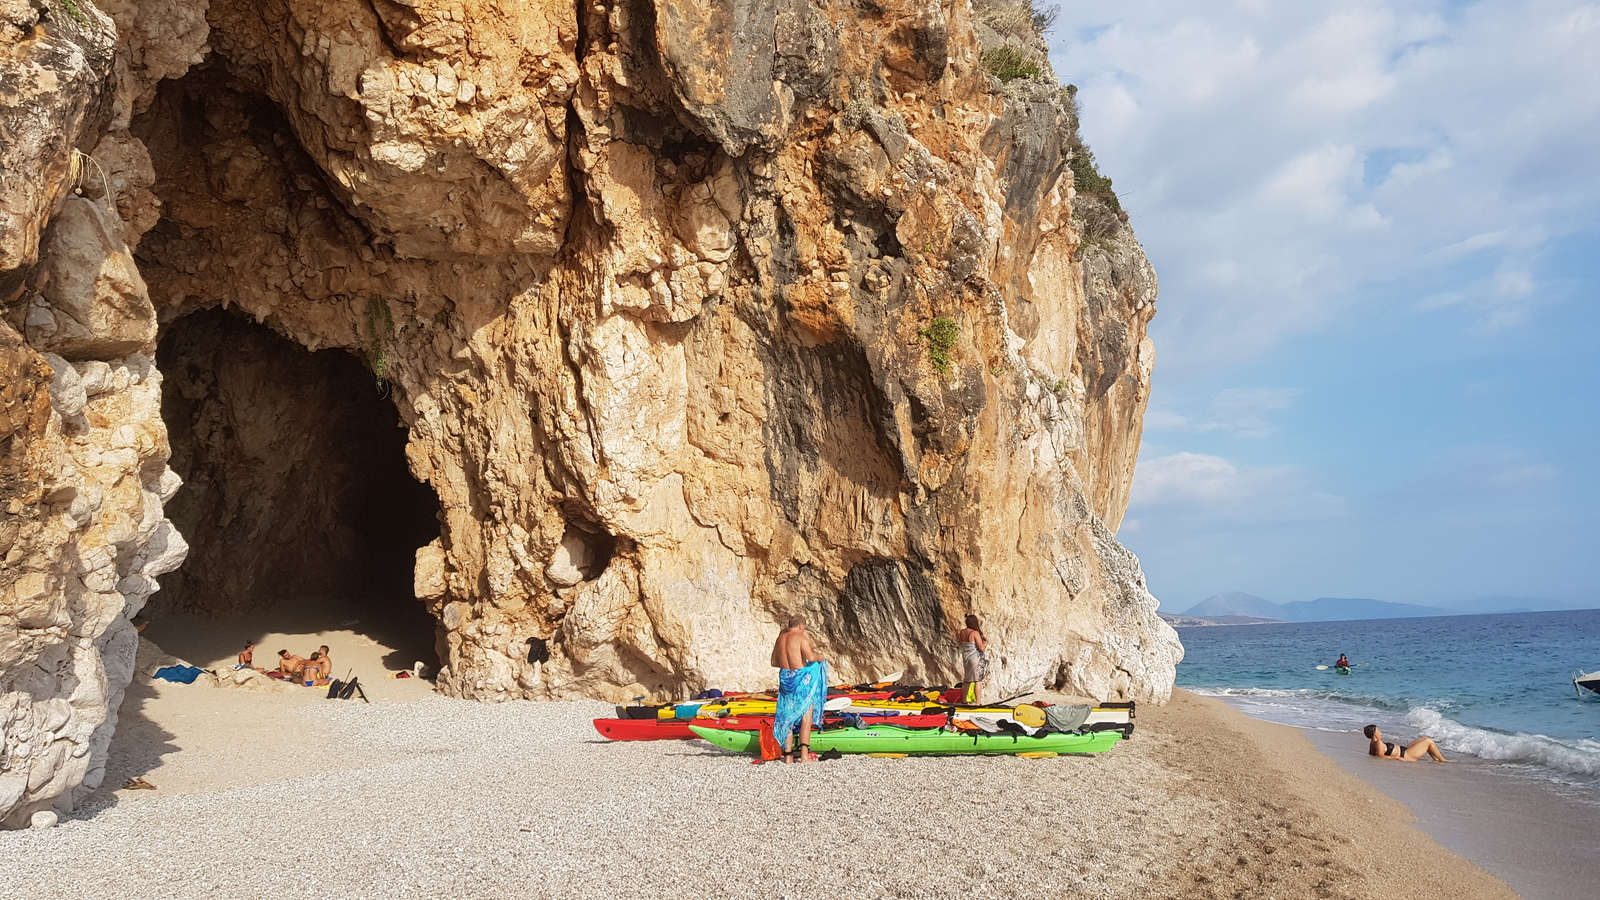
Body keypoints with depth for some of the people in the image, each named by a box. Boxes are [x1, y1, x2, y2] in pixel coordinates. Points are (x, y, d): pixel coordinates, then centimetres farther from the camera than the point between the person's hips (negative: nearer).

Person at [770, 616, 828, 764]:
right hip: (802, 678, -6)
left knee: (787, 716, 11)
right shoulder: (801, 637, -8)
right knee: (806, 715, 0)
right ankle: (804, 754, -9)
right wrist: (819, 657, -2)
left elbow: (774, 662, 17)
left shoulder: (780, 638, 12)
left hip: (786, 678, 6)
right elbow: (810, 656, -22)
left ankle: (788, 755, 10)